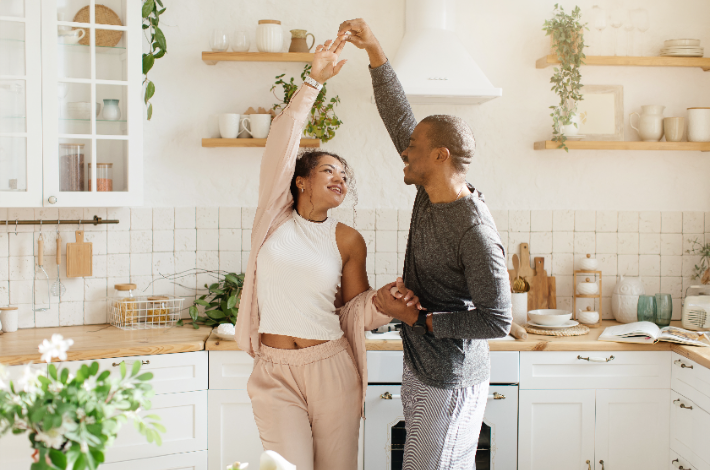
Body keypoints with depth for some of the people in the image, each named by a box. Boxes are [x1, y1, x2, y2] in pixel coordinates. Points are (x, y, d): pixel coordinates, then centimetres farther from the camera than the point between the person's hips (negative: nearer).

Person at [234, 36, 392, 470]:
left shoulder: (348, 241, 3)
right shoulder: (275, 218, 2)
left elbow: (355, 308, 10)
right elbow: (283, 143, -7)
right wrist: (314, 82, -12)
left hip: (332, 369, 1)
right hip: (276, 372, -1)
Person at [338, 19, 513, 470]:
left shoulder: (475, 231, -23)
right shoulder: (434, 193, 2)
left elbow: (498, 320, -23)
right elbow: (399, 118, 7)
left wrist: (417, 318, -19)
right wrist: (374, 50, 0)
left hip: (449, 385, -8)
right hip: (425, 370, 9)